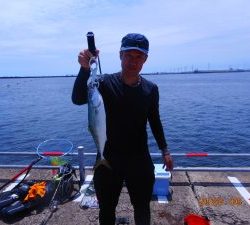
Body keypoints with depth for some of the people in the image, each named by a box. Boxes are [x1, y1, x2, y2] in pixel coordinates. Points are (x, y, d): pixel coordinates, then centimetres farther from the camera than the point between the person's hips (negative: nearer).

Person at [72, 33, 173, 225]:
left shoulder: (151, 89, -2)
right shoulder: (106, 83, -11)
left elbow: (154, 121, 9)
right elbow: (78, 99, -27)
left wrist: (164, 150, 5)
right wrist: (85, 68, -43)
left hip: (140, 159, 2)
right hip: (109, 157, -1)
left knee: (142, 207, 21)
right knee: (107, 209, 18)